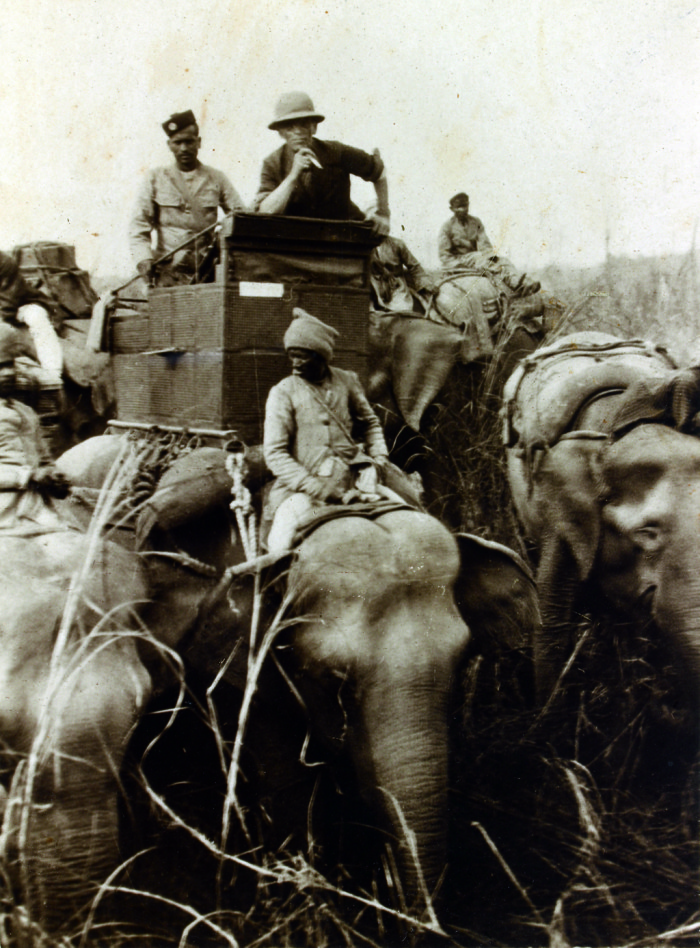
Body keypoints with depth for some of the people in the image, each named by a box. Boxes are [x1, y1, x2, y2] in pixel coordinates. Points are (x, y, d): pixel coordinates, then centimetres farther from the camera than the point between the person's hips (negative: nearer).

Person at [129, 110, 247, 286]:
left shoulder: (216, 179, 15)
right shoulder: (156, 179, 14)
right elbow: (139, 224, 8)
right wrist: (144, 258, -11)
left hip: (208, 268, 1)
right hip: (169, 268, -1)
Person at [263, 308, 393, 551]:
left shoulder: (347, 382, 8)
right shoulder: (283, 392, 0)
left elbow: (370, 423, 24)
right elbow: (274, 453, -5)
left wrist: (378, 458, 6)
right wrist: (317, 489, -15)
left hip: (352, 480, 3)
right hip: (301, 488, -3)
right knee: (282, 545, -25)